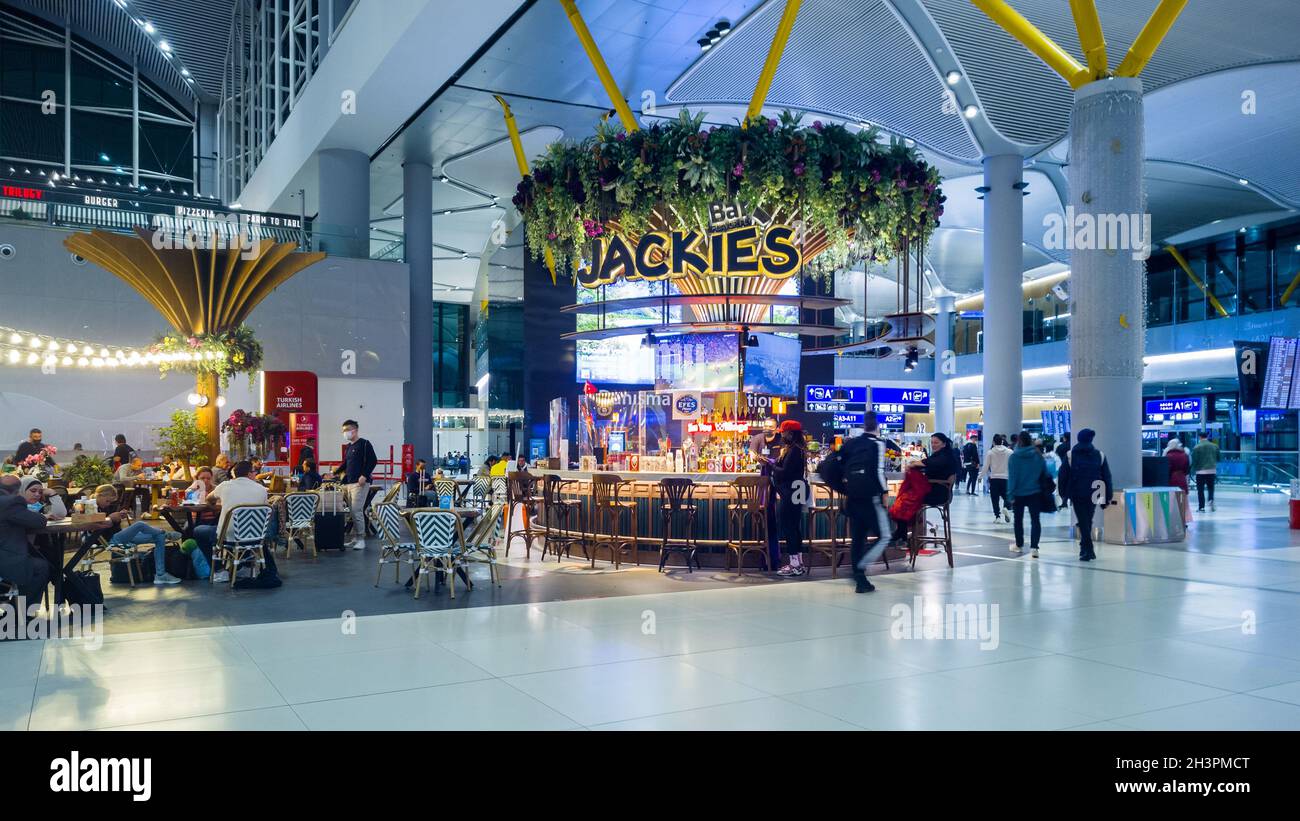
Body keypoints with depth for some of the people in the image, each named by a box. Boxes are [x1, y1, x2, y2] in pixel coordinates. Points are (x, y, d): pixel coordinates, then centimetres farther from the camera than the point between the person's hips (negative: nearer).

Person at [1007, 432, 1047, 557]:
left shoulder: (1014, 457, -12)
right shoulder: (1038, 455, -4)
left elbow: (1011, 477, -12)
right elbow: (1045, 473, 2)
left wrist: (1010, 494, -7)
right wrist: (1044, 489, 12)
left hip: (1019, 494, -1)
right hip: (1035, 493, 1)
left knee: (1018, 520, 16)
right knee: (1035, 520, 2)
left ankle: (1019, 545, 27)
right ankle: (1034, 547, -10)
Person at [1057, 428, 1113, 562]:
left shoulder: (1070, 455, -1)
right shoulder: (1100, 455, 3)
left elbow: (1063, 476, -2)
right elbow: (1106, 477, 2)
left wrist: (1064, 493, 6)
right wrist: (1108, 497, 5)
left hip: (1077, 494, -2)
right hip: (1093, 494, 2)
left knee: (1083, 522, -1)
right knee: (1088, 520, 17)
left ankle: (1088, 550, -8)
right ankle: (1085, 548, 22)